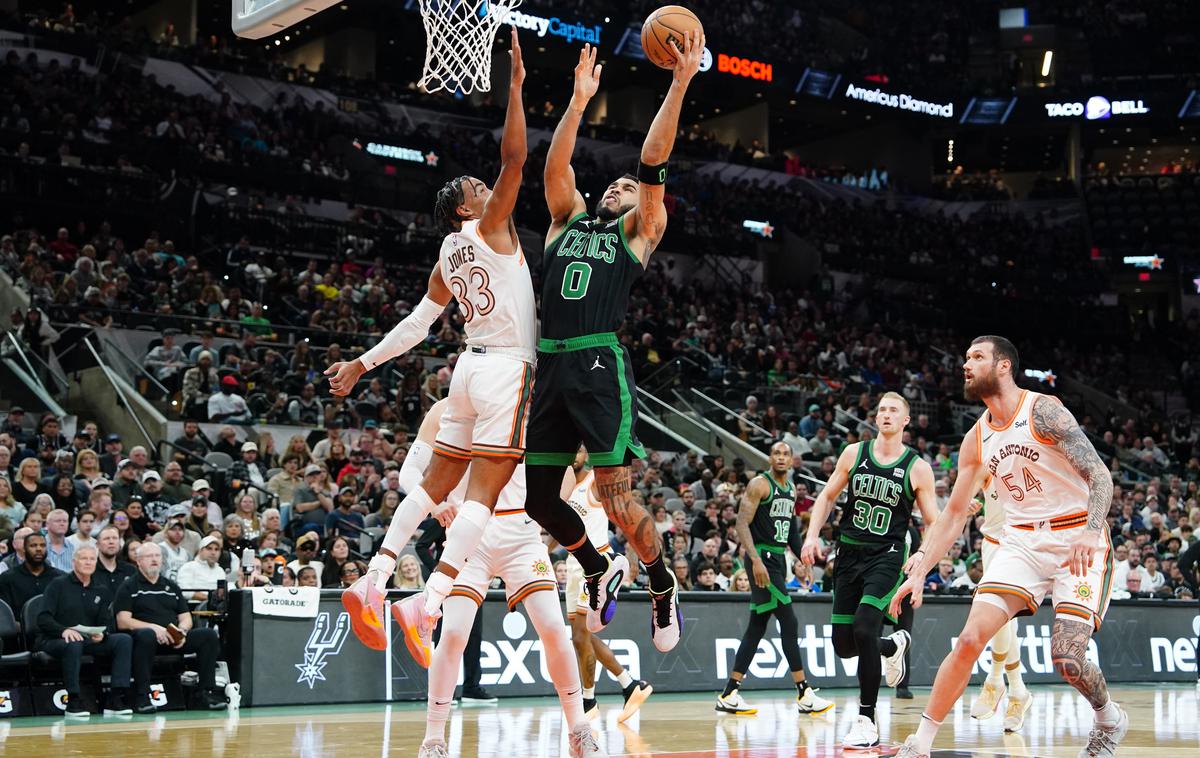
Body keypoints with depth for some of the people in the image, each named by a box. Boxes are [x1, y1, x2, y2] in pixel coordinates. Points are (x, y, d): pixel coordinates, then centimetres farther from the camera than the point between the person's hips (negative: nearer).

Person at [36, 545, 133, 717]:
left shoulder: (102, 590, 16)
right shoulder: (58, 585, 2)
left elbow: (106, 623, 10)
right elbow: (43, 619, -9)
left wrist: (101, 634, -16)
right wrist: (64, 630, -29)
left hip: (89, 640, 5)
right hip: (53, 641, -5)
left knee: (124, 640, -20)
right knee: (74, 644, -40)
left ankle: (117, 700, -28)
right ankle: (73, 701, -31)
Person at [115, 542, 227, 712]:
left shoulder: (171, 586, 24)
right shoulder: (129, 587, 8)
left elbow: (186, 618, 20)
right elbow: (123, 622, -4)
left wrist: (182, 631, -5)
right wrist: (154, 628, -18)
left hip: (174, 639, 5)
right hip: (144, 632, -5)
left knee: (209, 635, -17)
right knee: (146, 635, -41)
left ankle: (205, 693, -16)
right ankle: (141, 697, -36)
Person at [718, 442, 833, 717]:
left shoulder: (791, 489, 16)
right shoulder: (759, 484, -9)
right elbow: (742, 523, -17)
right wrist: (755, 560, -27)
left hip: (779, 560, 9)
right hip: (763, 558, -9)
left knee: (756, 628, 8)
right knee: (789, 623, -10)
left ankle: (729, 695, 10)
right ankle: (804, 696, -6)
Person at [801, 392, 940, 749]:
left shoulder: (917, 468, -4)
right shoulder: (854, 453, 3)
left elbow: (933, 523, 0)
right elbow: (827, 496, 12)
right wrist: (813, 535, -1)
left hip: (886, 555, -4)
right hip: (849, 552, 4)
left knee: (864, 630, -23)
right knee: (843, 645, 6)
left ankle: (867, 721, -11)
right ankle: (894, 645, 40)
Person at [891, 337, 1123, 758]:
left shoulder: (1043, 410, -12)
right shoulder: (976, 440, 7)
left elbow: (1099, 475, -18)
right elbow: (954, 515, 12)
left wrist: (1089, 532, -34)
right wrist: (919, 571, 3)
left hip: (1078, 539, -5)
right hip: (1022, 540, 5)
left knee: (1067, 657, -14)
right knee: (970, 639, -10)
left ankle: (1111, 721, 18)